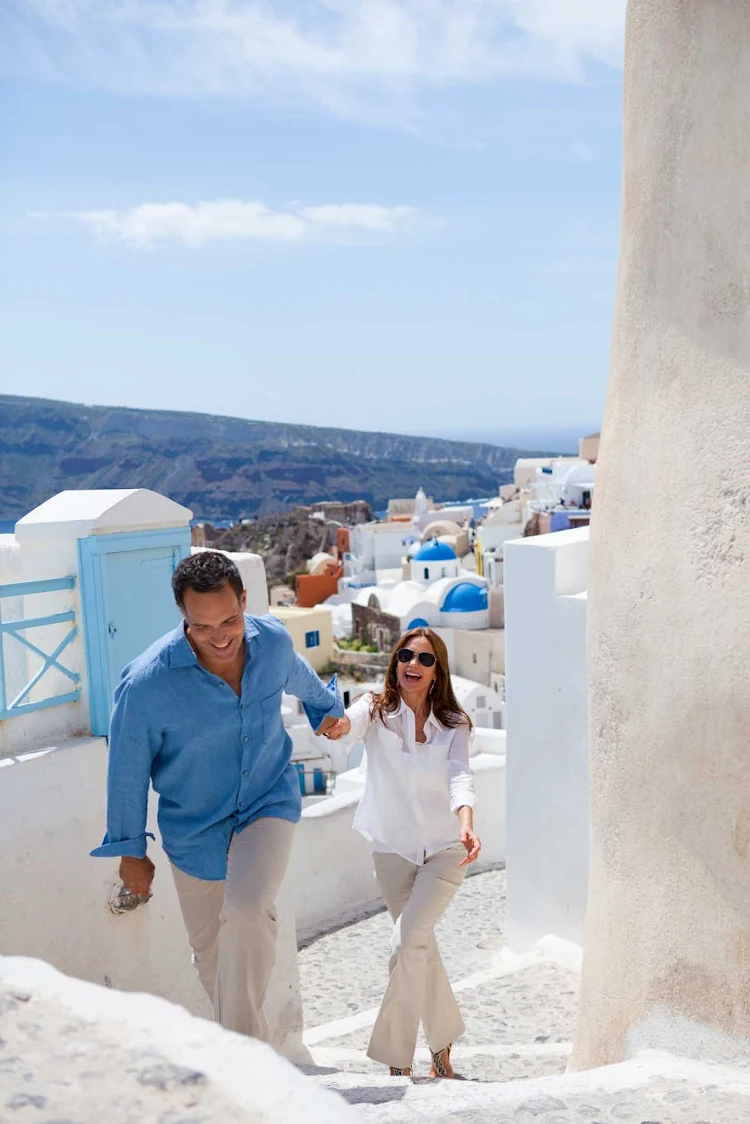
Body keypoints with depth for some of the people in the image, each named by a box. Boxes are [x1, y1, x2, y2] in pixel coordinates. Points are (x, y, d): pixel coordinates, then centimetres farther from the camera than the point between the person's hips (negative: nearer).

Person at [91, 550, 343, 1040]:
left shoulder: (274, 641, -17)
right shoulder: (148, 682, -27)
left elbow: (299, 677, 10)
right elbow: (127, 770, -12)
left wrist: (329, 707, 30)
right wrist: (130, 850, -1)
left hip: (269, 803, 1)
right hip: (194, 829, 0)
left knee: (248, 913, -25)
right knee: (211, 952, 14)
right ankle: (244, 1035, 43)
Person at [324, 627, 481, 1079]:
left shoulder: (453, 724, -4)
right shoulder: (377, 711, -6)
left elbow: (460, 777, -19)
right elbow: (350, 723, -28)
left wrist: (465, 823, -39)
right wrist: (337, 724, -54)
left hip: (444, 847, -1)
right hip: (393, 849, 1)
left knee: (408, 942, -15)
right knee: (421, 946, 11)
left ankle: (397, 1058, -2)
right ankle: (444, 1040, 33)